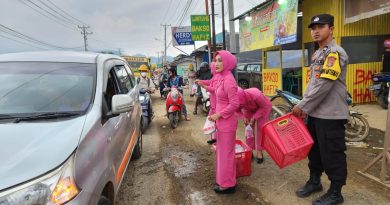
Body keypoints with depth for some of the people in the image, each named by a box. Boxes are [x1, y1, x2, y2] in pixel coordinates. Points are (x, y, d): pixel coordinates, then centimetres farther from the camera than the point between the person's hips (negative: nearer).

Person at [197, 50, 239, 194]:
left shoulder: (229, 80, -21)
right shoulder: (222, 78, 7)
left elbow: (234, 104, -24)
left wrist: (219, 115, -17)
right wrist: (216, 114, 11)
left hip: (227, 122, -10)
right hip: (221, 121, 10)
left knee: (226, 152, 4)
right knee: (222, 151, 21)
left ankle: (228, 184, 21)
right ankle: (224, 180, 38)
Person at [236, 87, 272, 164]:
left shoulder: (256, 95, -44)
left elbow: (264, 106, -25)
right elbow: (238, 110, -9)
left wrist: (254, 117, -31)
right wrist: (243, 117, -27)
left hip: (263, 107, -3)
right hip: (249, 109, 3)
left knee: (261, 128, -8)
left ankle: (259, 152, 3)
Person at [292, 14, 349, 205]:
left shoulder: (335, 53, -14)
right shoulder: (317, 54, 15)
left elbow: (323, 85, -22)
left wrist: (302, 106, -16)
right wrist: (304, 106, 11)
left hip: (330, 115, -9)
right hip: (315, 112, 9)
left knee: (332, 154, 3)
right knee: (314, 149, 19)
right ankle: (314, 181, 36)